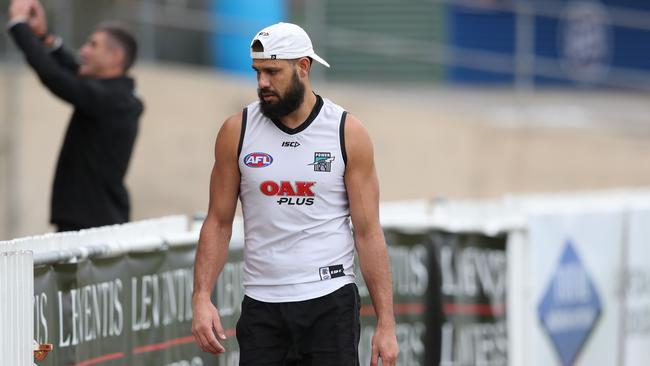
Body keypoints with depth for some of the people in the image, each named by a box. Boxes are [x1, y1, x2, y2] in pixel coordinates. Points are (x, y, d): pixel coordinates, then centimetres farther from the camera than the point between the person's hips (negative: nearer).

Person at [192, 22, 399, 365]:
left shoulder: (348, 133, -2)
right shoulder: (237, 131, 2)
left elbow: (368, 232, -1)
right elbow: (218, 223, 6)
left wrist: (386, 322, -6)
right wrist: (201, 297, -7)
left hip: (330, 303, -1)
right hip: (261, 308, 1)